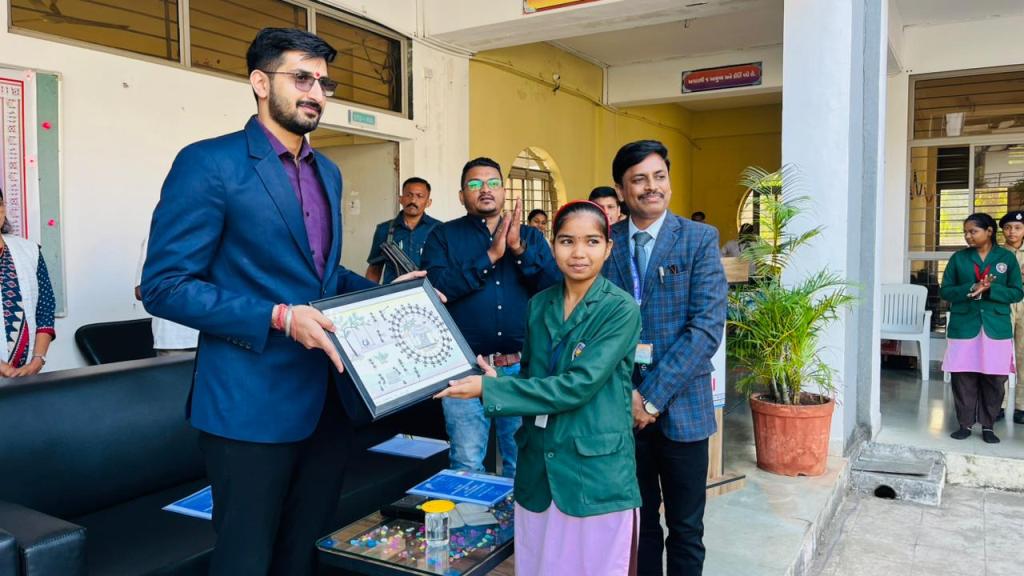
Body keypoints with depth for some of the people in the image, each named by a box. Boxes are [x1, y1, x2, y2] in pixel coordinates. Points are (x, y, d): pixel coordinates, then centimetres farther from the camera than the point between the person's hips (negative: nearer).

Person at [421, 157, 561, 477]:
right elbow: (435, 288, -11)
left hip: (523, 367, 2)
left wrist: (519, 249, -13)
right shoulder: (443, 236, 5)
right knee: (466, 465, 4)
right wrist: (490, 257, -14)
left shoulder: (530, 237, 11)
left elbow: (556, 287, -2)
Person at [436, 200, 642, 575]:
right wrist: (496, 378, -6)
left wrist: (488, 389, -20)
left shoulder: (621, 309, -11)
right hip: (538, 467, 5)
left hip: (597, 472, -5)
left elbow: (577, 385, -21)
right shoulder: (538, 305, 6)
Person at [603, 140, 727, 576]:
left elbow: (707, 327, -11)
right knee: (637, 520, 15)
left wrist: (655, 396, -15)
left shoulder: (700, 239, -3)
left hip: (680, 405, -1)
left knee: (685, 528, 12)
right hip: (620, 404, 2)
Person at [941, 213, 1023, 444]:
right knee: (963, 377, 1)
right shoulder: (958, 258, 4)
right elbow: (945, 291, 2)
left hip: (996, 328, 0)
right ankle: (965, 424, 13)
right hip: (964, 327, 0)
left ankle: (988, 426, 17)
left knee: (994, 379, 4)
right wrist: (970, 289, -16)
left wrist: (989, 290, -15)